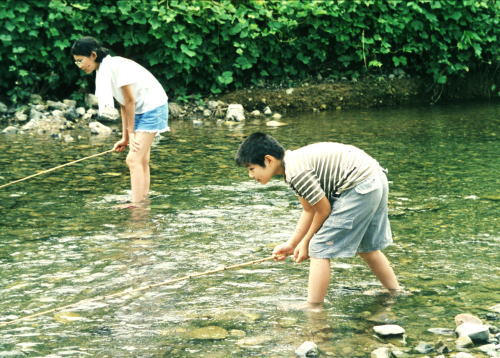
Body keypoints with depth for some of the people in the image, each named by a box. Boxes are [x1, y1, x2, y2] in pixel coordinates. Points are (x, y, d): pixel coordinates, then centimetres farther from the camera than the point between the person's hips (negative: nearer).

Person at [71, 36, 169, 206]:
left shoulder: (117, 66, -22)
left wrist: (131, 133, -10)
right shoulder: (103, 71, 5)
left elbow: (130, 101, -17)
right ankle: (143, 201, 16)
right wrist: (125, 138, 5)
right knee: (141, 160, 11)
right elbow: (123, 104, 8)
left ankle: (136, 206, -15)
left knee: (134, 159, -14)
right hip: (140, 110, 9)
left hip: (152, 107, -9)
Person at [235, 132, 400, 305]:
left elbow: (324, 209, -10)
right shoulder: (296, 161, 13)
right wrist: (291, 244, 20)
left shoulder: (295, 172, -18)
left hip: (359, 187, -10)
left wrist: (306, 242, 3)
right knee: (367, 249, 24)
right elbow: (309, 210, 19)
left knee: (320, 249, -5)